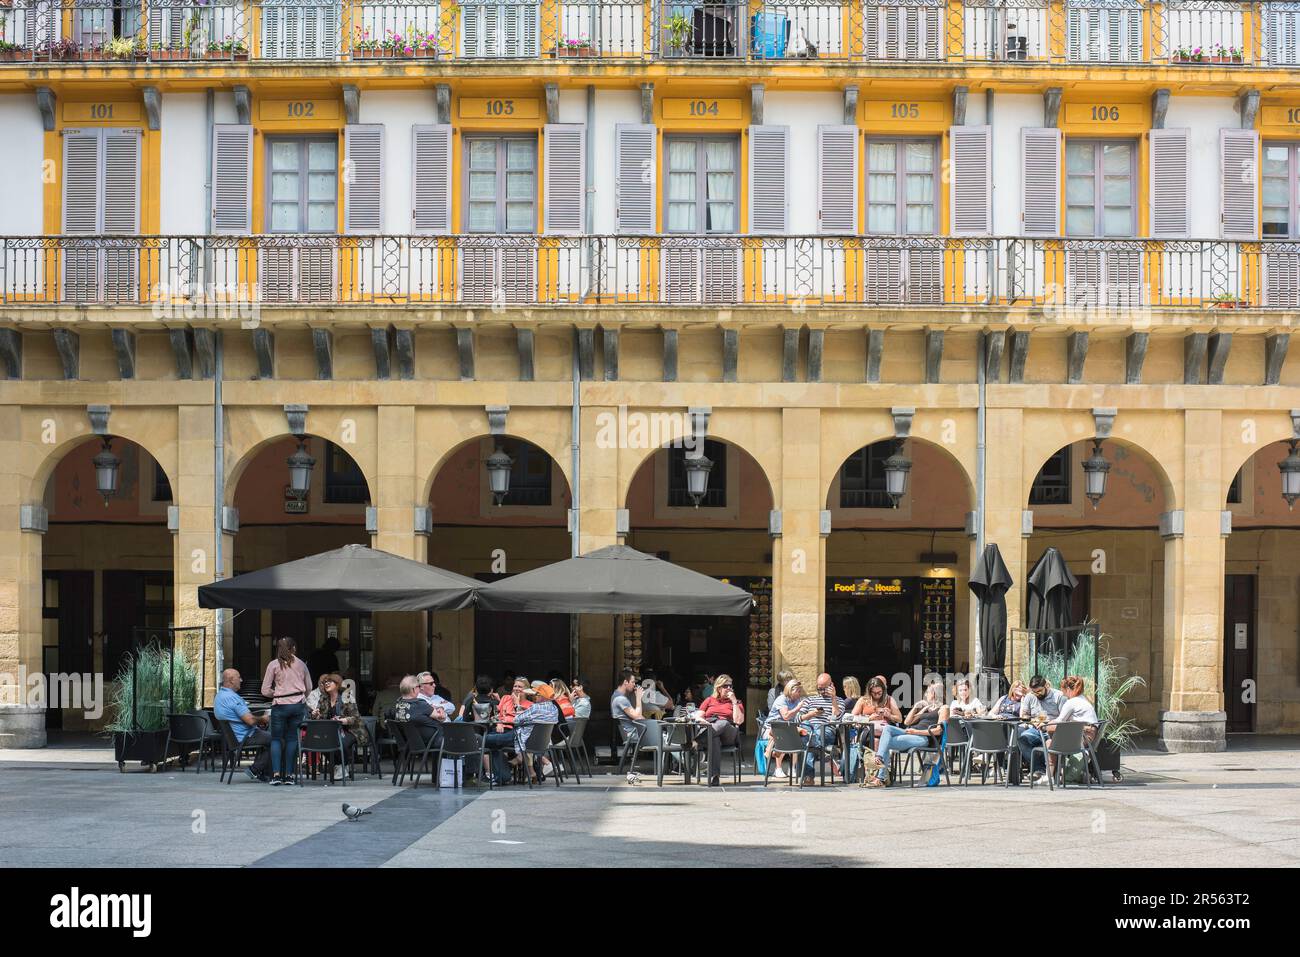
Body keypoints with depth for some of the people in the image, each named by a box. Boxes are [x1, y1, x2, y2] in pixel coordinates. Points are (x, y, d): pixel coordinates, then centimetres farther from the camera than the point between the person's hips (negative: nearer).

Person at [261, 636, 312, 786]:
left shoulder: (274, 664, 0)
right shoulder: (301, 664, 8)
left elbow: (265, 691, -2)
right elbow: (309, 688, 16)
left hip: (280, 705, -2)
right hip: (299, 704, 2)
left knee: (276, 739, 6)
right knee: (292, 738, 7)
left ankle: (276, 774, -8)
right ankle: (289, 774, 3)